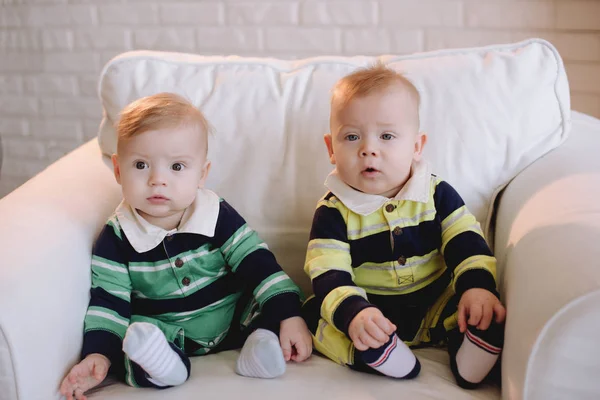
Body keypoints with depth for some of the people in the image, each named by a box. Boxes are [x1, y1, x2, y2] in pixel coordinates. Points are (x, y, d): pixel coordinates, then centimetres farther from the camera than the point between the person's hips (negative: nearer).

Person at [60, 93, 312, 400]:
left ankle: (260, 344, -27)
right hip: (161, 331, -1)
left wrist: (290, 316, -21)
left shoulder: (219, 217, -10)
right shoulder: (117, 236, -9)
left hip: (233, 321, 1)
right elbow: (108, 301, -9)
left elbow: (258, 266, -11)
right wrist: (99, 354, -23)